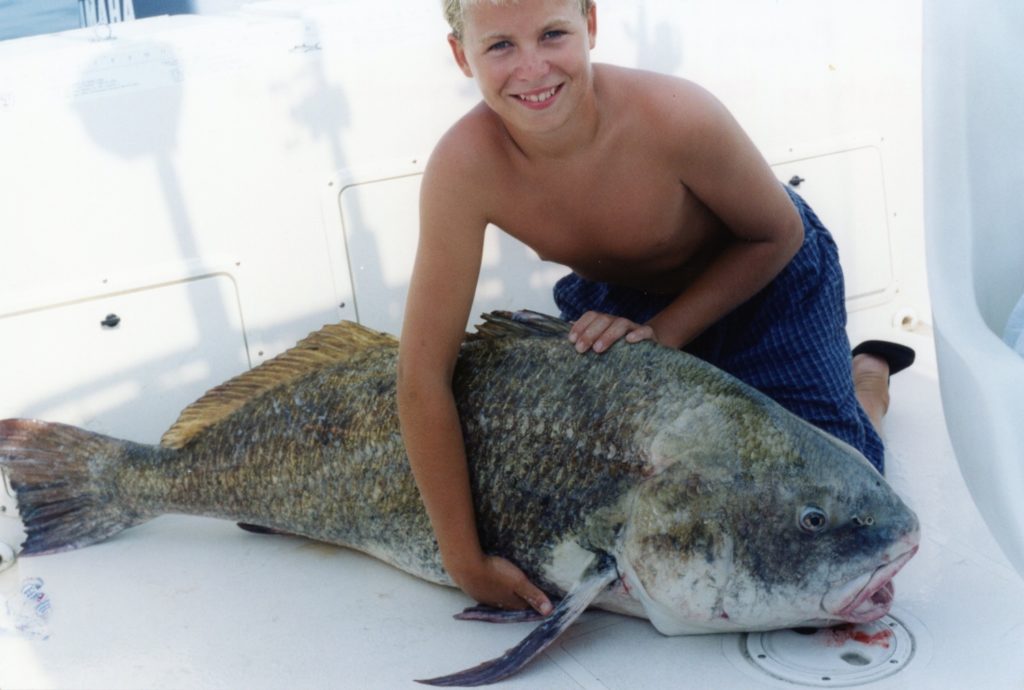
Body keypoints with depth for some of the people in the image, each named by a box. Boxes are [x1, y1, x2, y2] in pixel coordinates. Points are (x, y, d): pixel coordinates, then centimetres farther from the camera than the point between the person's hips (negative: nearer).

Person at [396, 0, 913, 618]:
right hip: (616, 297, 3)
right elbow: (422, 374, -29)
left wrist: (663, 331, -28)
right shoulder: (465, 164, -32)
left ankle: (866, 378, 23)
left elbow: (778, 237, -17)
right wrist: (466, 563, -28)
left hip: (757, 278, -2)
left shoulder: (675, 115, -38)